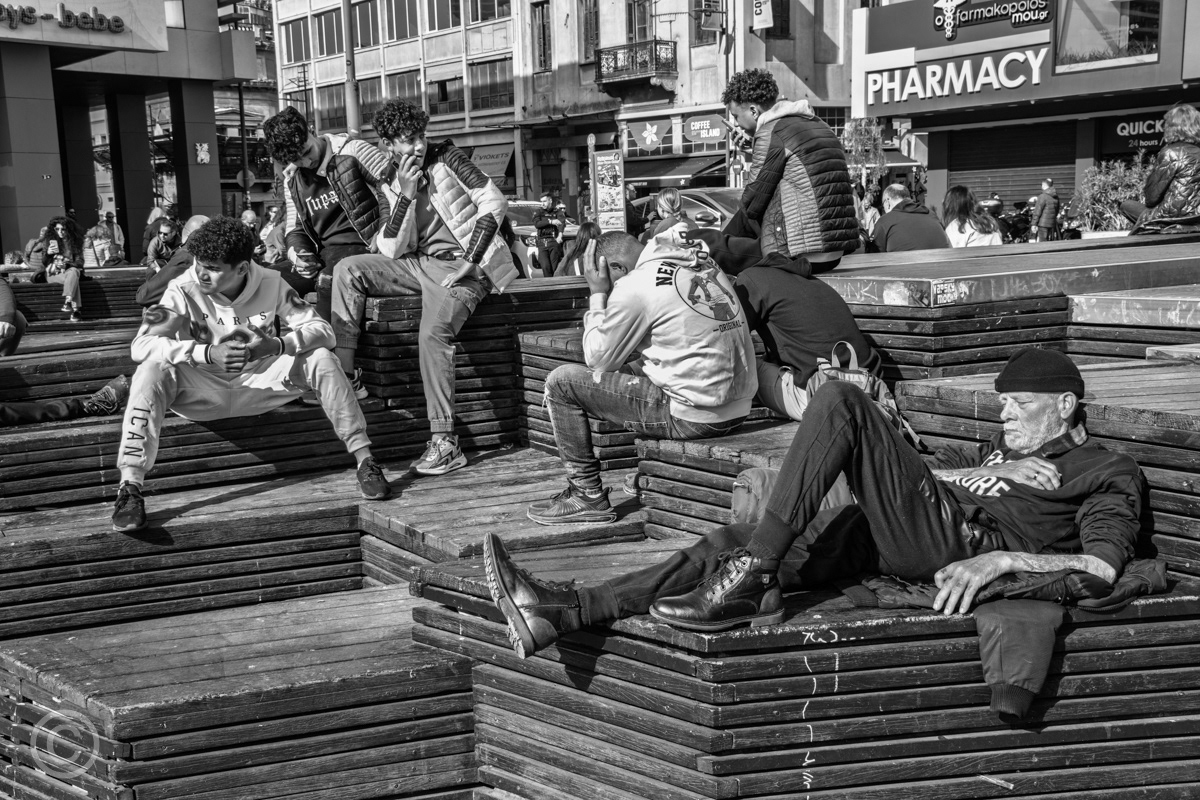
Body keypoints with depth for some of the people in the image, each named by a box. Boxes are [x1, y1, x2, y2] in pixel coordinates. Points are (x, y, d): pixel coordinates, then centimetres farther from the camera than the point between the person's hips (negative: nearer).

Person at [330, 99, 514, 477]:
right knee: (348, 270, -10)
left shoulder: (446, 157, -2)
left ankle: (445, 443, -25)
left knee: (433, 332, -29)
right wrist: (407, 196, -11)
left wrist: (470, 261, -15)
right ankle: (344, 373, -12)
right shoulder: (391, 185, 9)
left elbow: (494, 202, -9)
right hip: (420, 263, 6)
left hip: (462, 266, -6)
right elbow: (391, 252, 0)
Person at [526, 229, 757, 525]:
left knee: (561, 381, 1)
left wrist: (598, 295, 7)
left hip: (693, 418, -8)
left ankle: (588, 496, 8)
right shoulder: (706, 264, 11)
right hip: (738, 410, 8)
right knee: (635, 370, 32)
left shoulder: (634, 286, -12)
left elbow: (598, 358, 0)